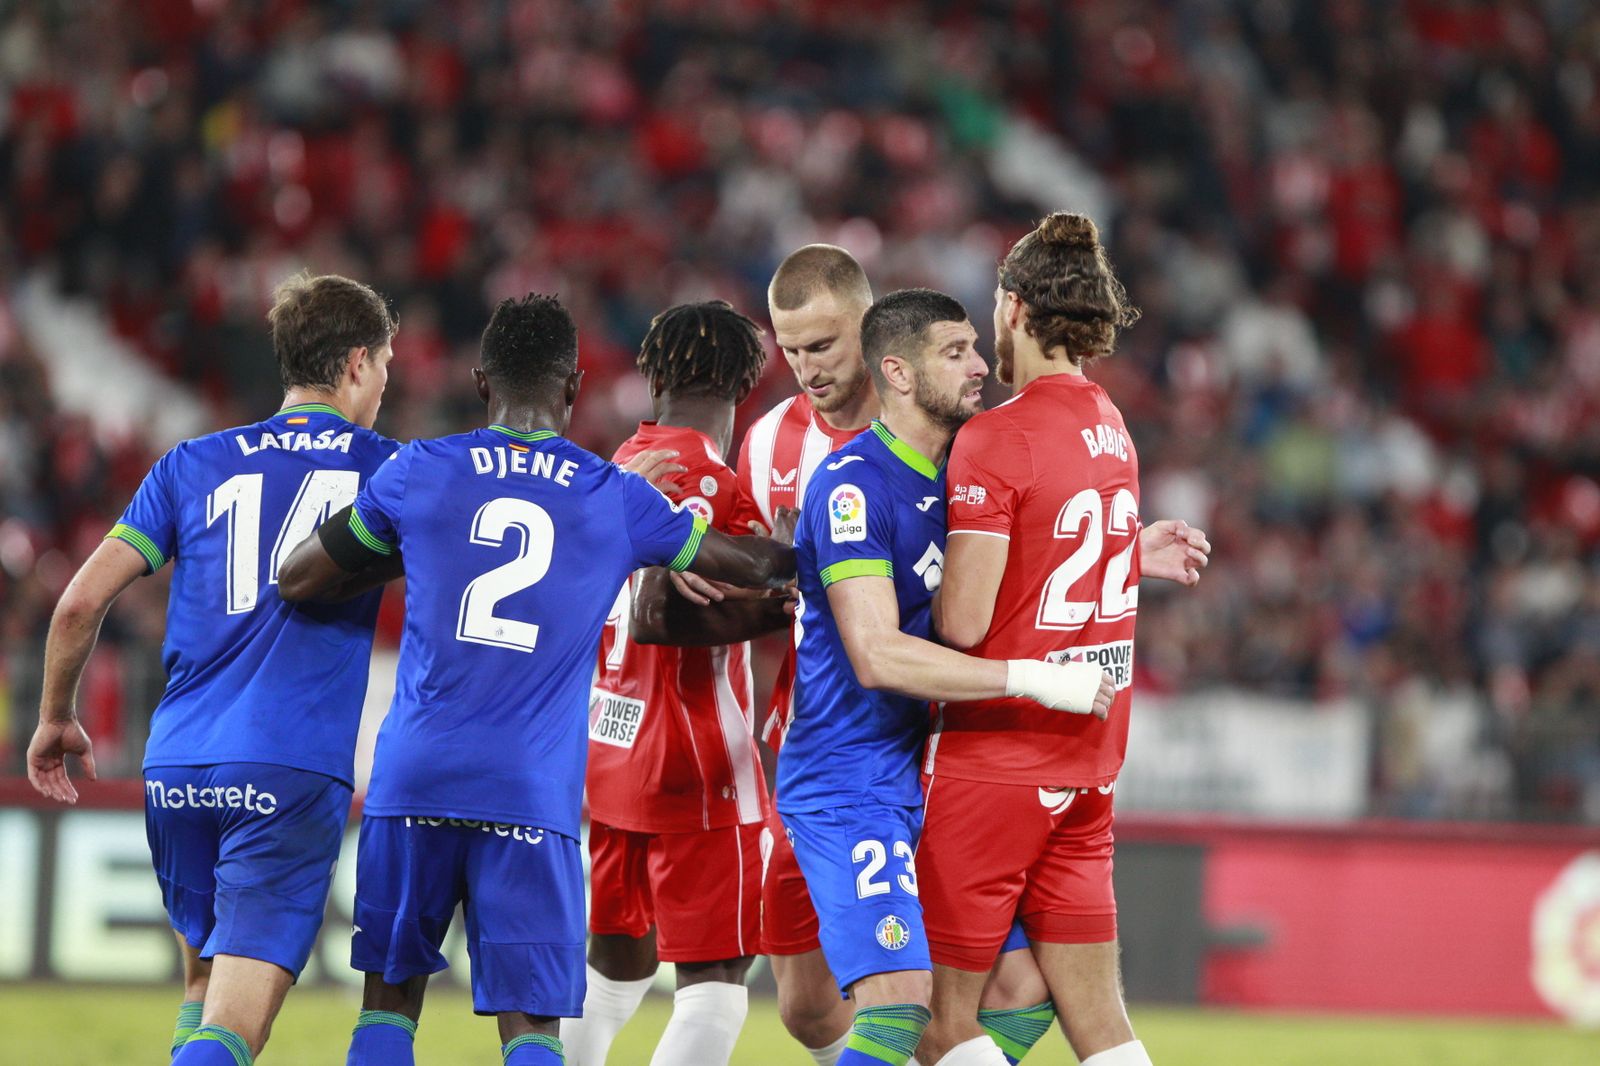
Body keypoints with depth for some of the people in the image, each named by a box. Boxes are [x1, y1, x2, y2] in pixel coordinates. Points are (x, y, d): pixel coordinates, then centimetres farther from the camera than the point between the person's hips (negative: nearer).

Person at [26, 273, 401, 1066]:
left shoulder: (194, 465, 11)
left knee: (204, 981, 25)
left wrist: (55, 719, 19)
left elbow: (81, 601, 5)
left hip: (176, 769, 3)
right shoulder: (382, 469, 6)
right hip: (293, 774, -3)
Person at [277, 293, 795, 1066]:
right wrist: (800, 559, 43)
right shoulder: (618, 500, 5)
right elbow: (753, 565, 19)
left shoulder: (418, 473, 4)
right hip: (532, 793, -1)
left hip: (414, 776, 1)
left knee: (390, 996, 14)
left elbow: (298, 582, 11)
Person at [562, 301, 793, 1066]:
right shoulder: (704, 480, -14)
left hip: (610, 743, 8)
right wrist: (775, 615, -18)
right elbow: (657, 615, -25)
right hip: (693, 763, -8)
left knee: (617, 962, 19)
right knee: (715, 975, -5)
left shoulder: (625, 463, 10)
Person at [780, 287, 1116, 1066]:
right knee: (901, 997, -23)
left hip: (928, 778, 9)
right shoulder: (852, 484, -17)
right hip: (849, 787, -9)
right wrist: (1033, 678, -25)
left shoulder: (952, 475, 11)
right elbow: (878, 656, -25)